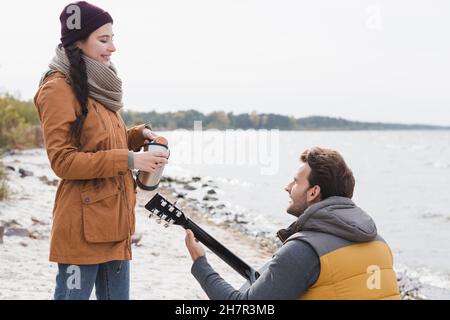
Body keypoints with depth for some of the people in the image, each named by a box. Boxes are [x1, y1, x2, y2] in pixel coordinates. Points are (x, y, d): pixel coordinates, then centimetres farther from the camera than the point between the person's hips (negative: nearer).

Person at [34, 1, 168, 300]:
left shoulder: (98, 87, 16)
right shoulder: (60, 88, -10)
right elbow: (62, 160, -16)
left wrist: (138, 135, 4)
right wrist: (129, 160, -19)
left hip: (116, 221, 9)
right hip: (83, 224, -9)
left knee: (117, 295, 12)